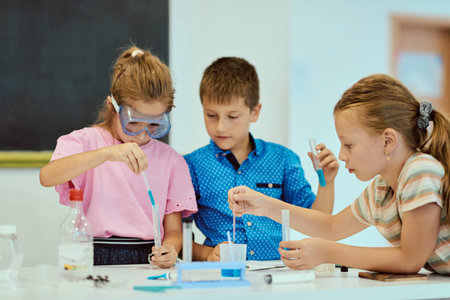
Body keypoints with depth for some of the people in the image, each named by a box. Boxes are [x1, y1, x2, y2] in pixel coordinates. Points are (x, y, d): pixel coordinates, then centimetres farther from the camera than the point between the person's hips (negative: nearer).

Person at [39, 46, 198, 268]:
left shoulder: (171, 160, 11)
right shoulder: (87, 141, 3)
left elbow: (173, 231, 11)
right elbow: (46, 176, -18)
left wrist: (169, 250, -13)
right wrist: (107, 153, -30)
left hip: (147, 264, 3)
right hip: (94, 262, -3)